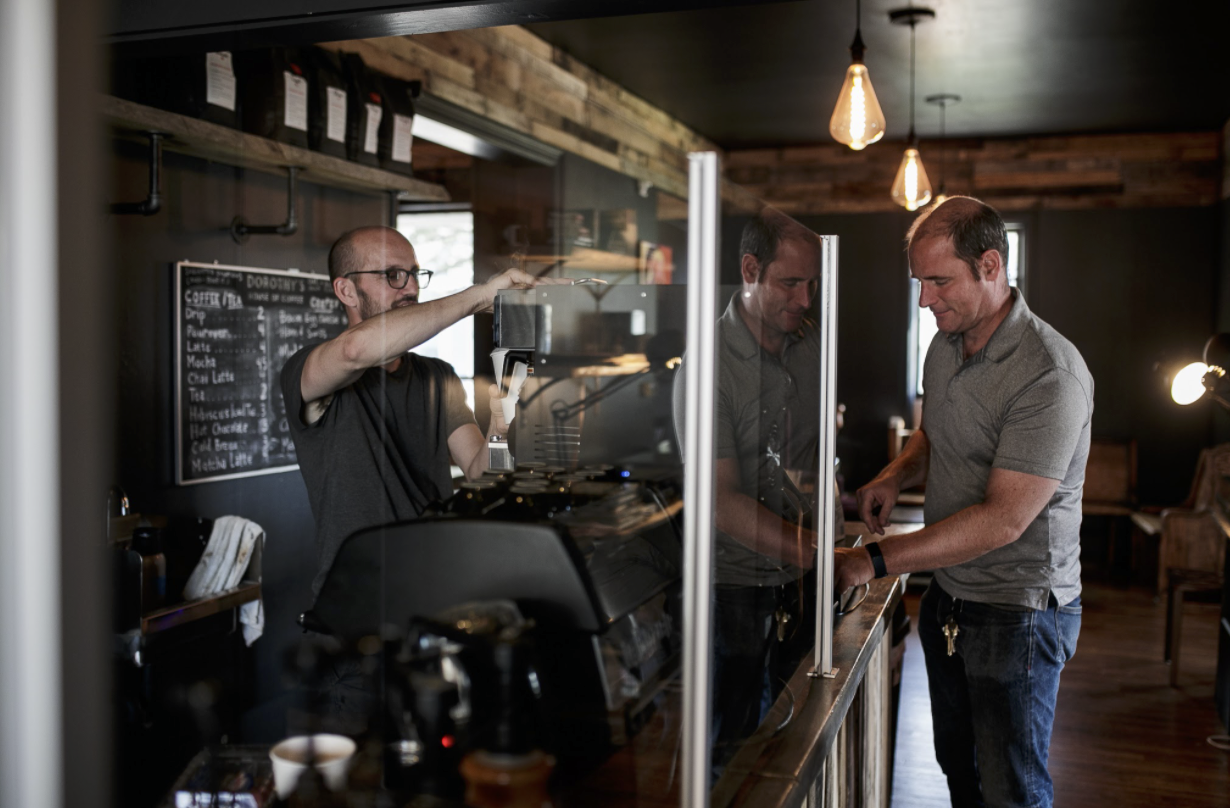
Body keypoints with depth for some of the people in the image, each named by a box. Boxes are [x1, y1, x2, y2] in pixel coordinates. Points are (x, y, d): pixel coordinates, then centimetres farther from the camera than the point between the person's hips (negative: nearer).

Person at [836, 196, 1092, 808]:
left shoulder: (1049, 375, -25)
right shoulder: (944, 347, 3)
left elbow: (1003, 520, -28)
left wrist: (874, 562, -28)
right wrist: (897, 475, -3)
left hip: (1018, 611, -7)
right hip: (947, 597, 8)